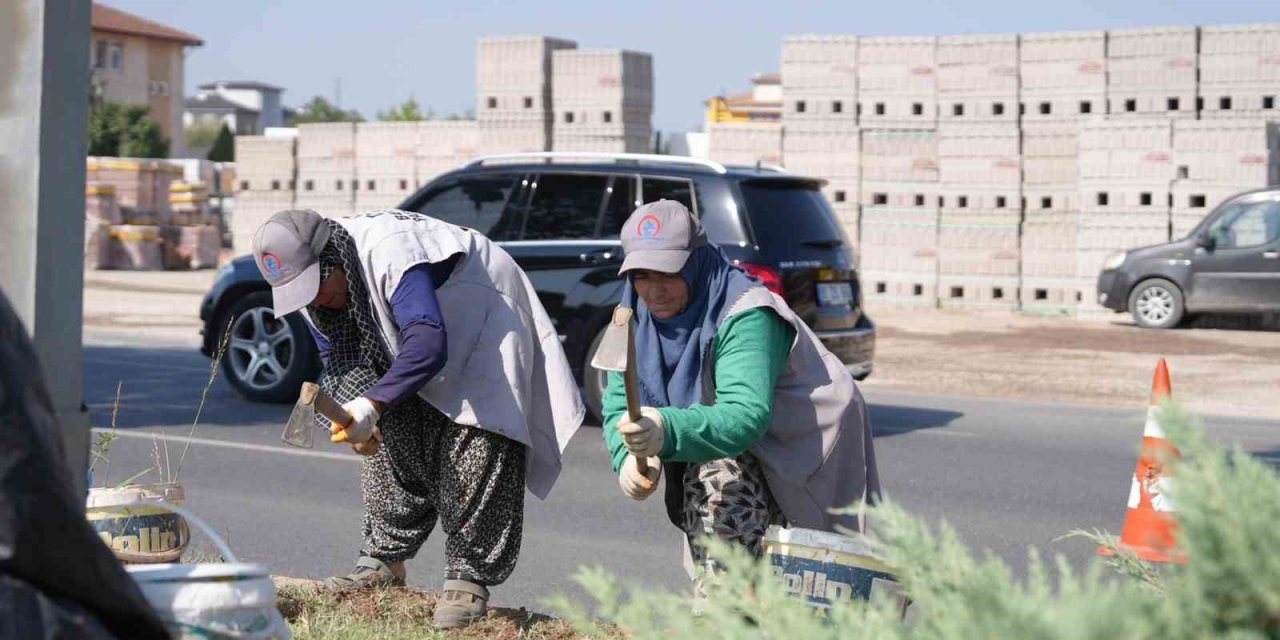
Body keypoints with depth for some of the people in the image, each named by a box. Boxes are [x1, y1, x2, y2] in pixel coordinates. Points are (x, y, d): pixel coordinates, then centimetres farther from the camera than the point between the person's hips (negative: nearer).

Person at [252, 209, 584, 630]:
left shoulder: (391, 252, -39)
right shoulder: (309, 281, -11)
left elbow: (429, 343, -49)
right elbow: (340, 361, -7)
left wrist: (373, 404, -56)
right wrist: (353, 415, -28)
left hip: (486, 321, -8)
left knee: (476, 447, -20)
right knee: (390, 437, -2)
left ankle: (468, 578, -16)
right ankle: (385, 559, 11)